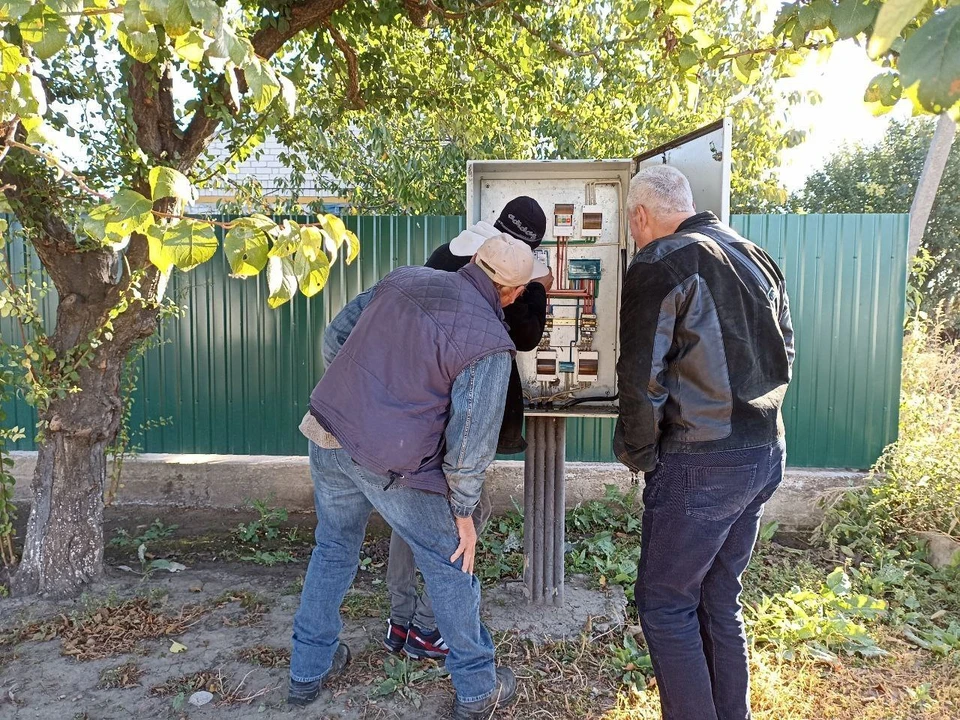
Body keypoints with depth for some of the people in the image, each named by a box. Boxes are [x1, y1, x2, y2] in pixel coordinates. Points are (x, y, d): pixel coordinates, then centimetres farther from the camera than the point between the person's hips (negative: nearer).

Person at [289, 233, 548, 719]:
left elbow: (336, 335, 11)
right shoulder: (489, 343, -15)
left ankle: (308, 670, 44)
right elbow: (470, 442, -15)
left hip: (326, 435, 7)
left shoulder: (406, 278, 4)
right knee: (449, 567, 14)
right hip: (391, 465, -6)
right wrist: (463, 511, -1)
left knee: (333, 547, 27)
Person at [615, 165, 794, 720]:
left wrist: (638, 455, -3)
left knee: (665, 605, 7)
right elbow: (785, 355, 17)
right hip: (766, 453, 8)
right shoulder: (758, 258, 11)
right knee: (720, 596, 20)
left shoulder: (659, 265, -13)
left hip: (701, 463, -8)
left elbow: (643, 378, -17)